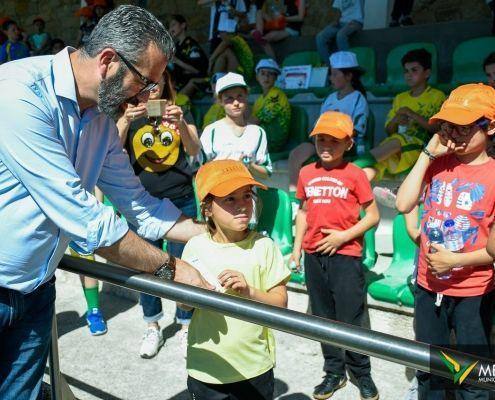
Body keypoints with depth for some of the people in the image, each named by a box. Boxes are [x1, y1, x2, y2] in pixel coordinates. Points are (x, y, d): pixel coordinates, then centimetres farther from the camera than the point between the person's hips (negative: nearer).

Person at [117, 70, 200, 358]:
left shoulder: (180, 114, 8)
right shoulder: (129, 115, 5)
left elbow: (195, 151, -8)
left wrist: (182, 124, -27)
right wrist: (126, 121, -28)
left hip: (181, 200, 0)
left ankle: (186, 326, 19)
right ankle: (153, 327, 22)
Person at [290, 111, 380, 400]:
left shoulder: (355, 174, -6)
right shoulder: (307, 174, 8)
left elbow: (373, 216, -4)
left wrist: (344, 235, -14)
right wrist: (297, 247, 11)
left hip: (345, 255, -5)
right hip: (314, 256, 5)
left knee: (350, 320, -1)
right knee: (323, 318, 13)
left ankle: (362, 374, 21)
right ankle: (334, 372, 29)